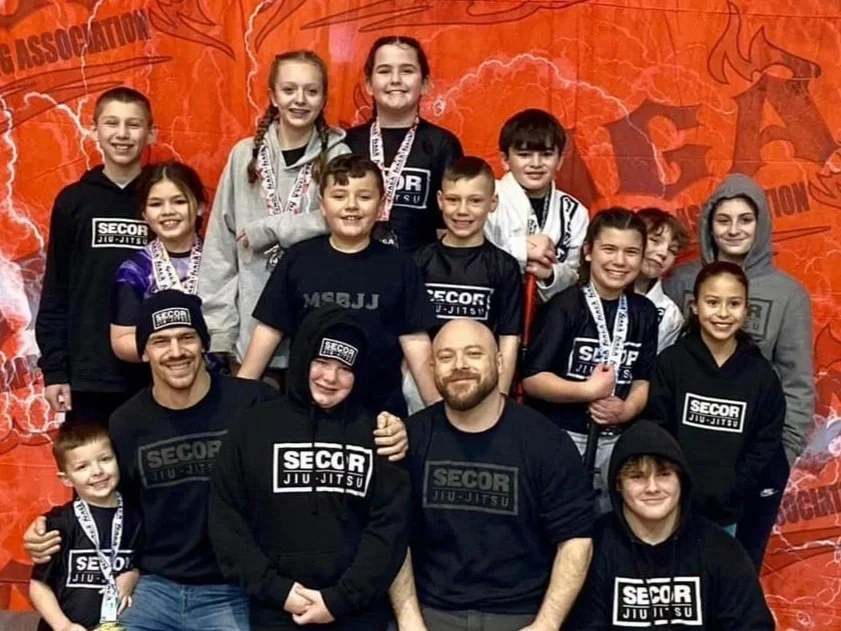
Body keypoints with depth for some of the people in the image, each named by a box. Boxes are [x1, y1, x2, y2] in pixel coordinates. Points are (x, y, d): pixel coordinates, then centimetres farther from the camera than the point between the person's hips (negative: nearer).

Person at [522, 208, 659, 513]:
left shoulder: (644, 312, 8)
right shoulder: (565, 306, -9)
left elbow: (644, 379, 11)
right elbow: (531, 378, -13)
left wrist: (628, 409, -8)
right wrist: (588, 390, -20)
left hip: (616, 441, 5)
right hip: (560, 437, -5)